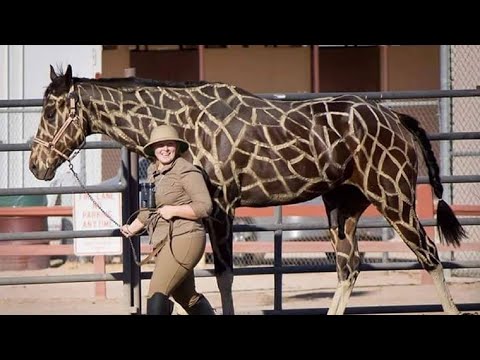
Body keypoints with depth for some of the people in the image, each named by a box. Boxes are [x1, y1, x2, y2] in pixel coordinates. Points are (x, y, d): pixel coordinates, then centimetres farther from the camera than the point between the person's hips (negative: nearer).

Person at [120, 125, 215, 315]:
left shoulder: (186, 172, -11)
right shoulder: (153, 172, 14)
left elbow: (205, 207, -16)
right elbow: (149, 209, 25)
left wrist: (173, 210, -20)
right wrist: (132, 228, 11)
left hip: (183, 239, -9)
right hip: (162, 243, 9)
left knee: (157, 293, -16)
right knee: (187, 297, 17)